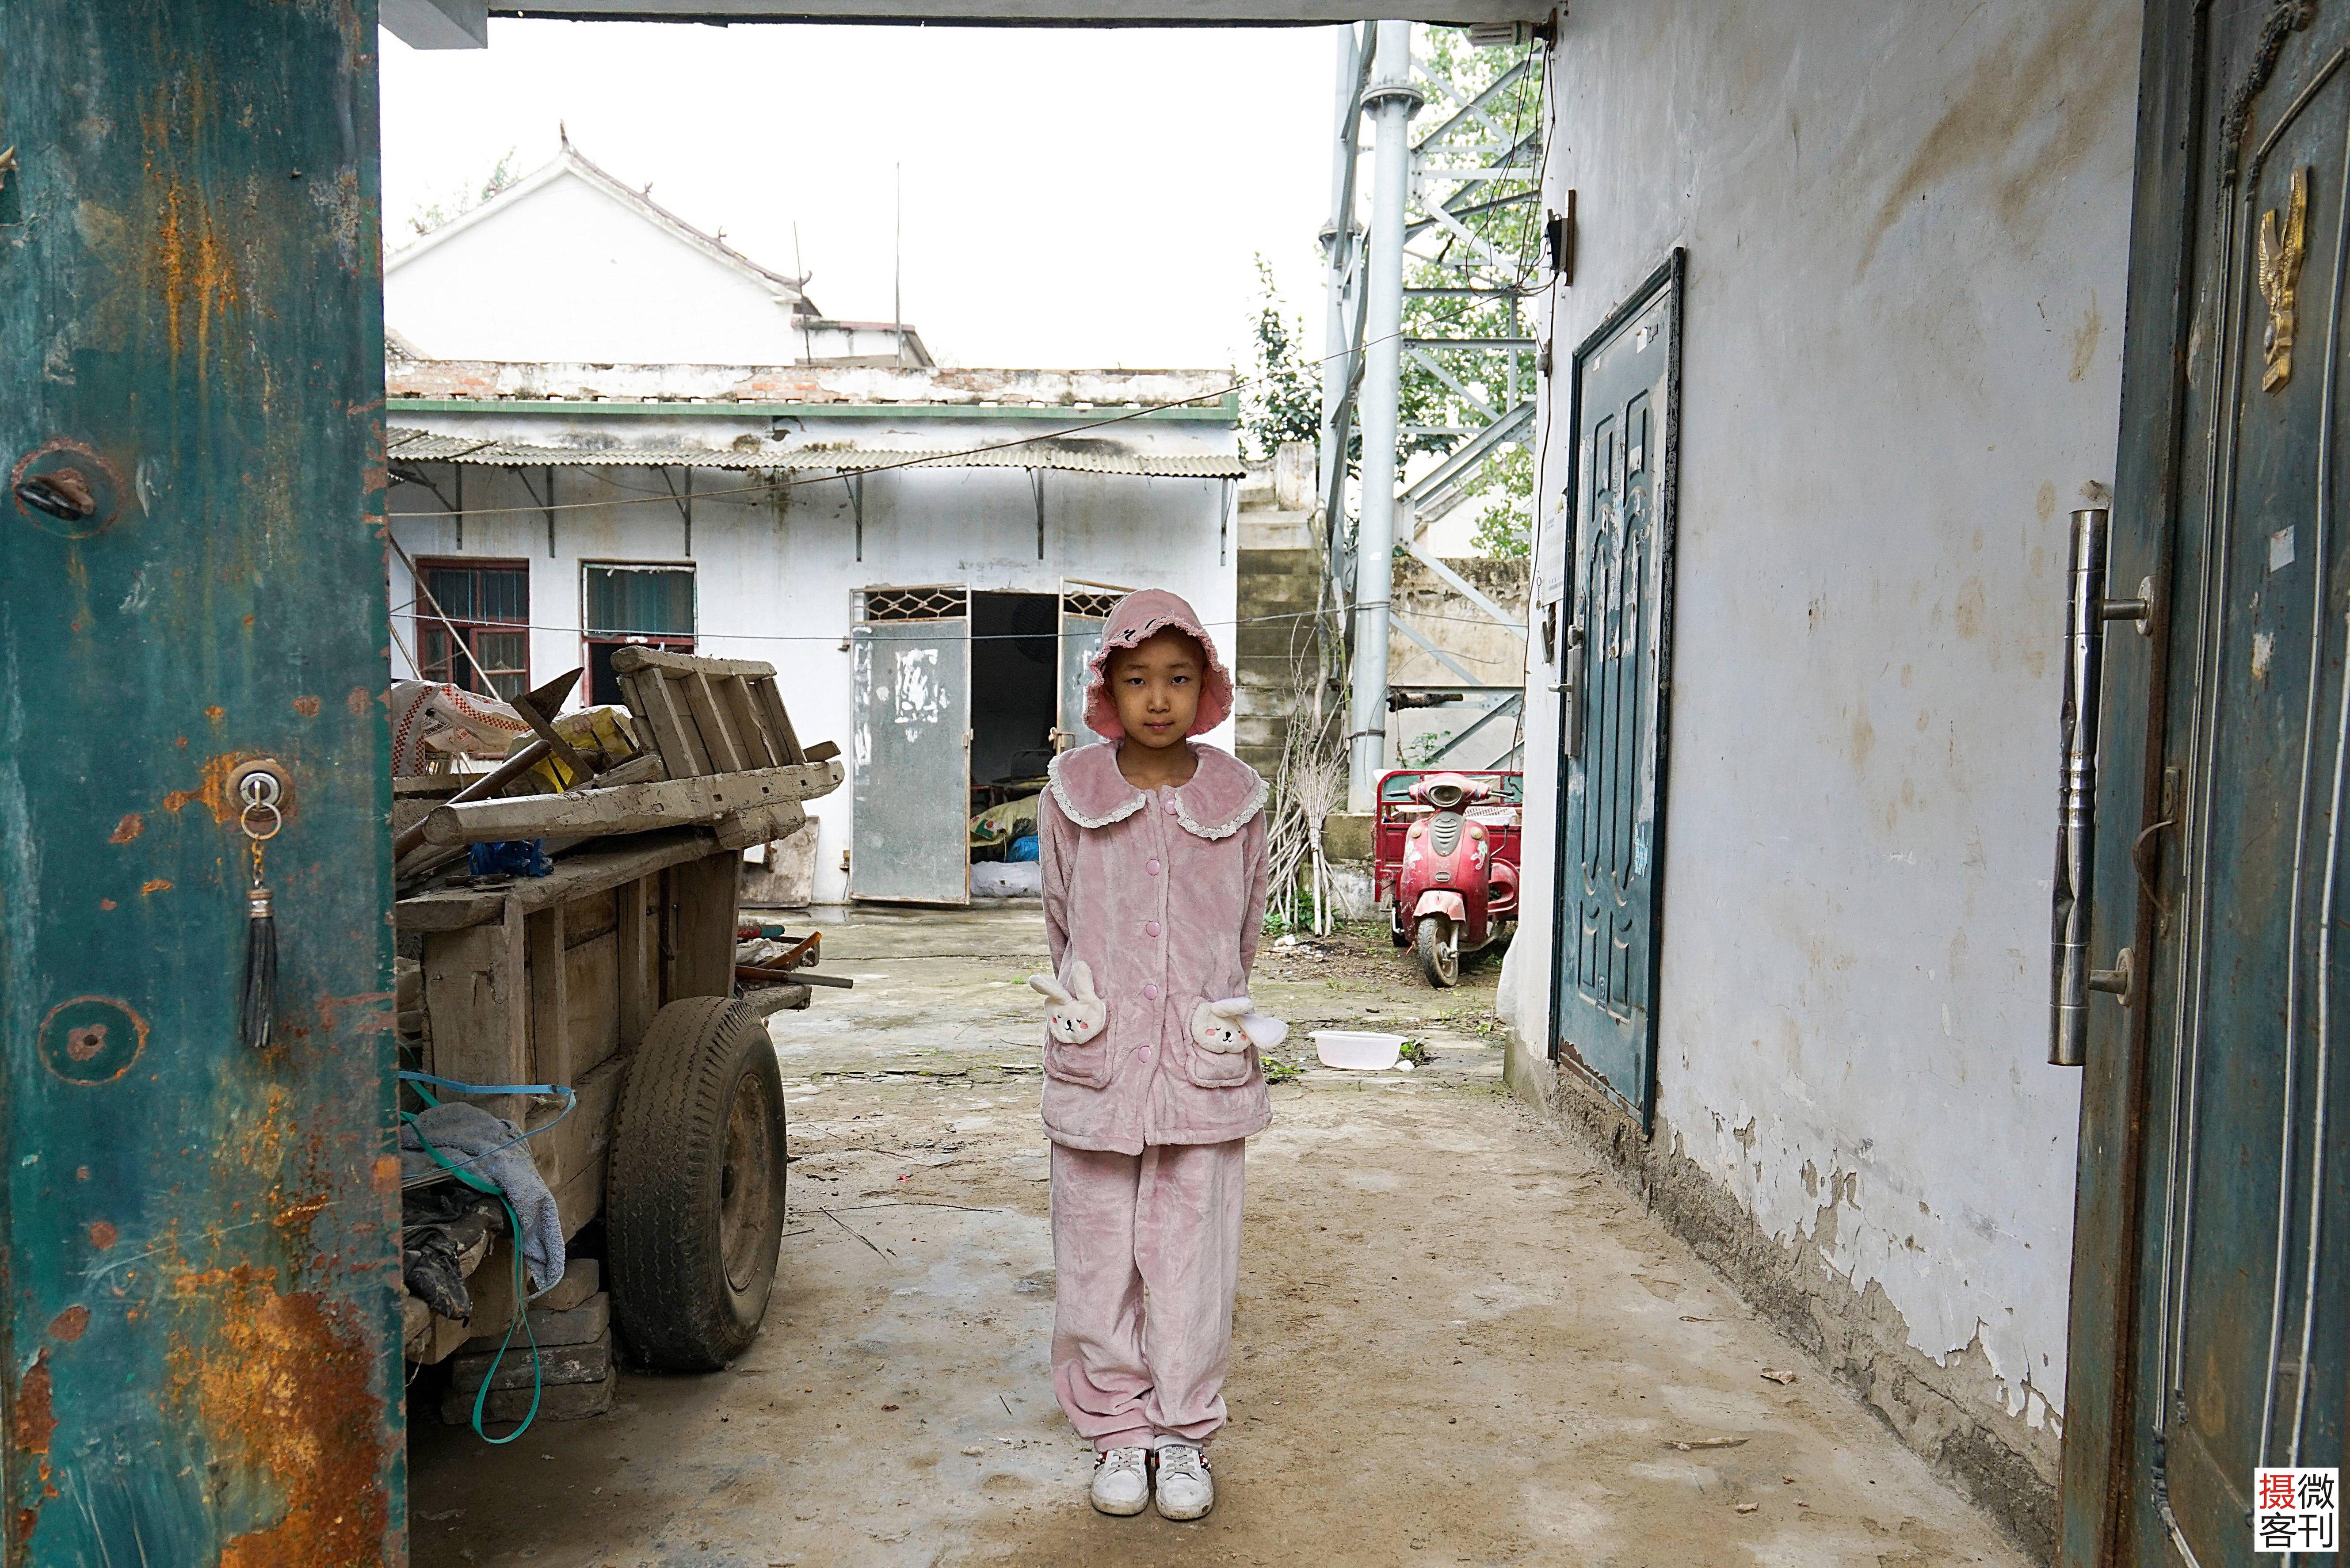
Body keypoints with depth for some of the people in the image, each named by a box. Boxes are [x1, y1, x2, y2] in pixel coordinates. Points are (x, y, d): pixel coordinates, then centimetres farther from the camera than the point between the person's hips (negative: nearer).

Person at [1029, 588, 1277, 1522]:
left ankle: (1184, 1436, 23)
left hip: (1204, 1065, 0)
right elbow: (1060, 920, 11)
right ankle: (1118, 1433, 25)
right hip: (1097, 1059, 0)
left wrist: (1223, 1013, 10)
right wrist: (1082, 1003, 10)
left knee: (1192, 1256, 6)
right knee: (1099, 1256, 7)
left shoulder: (1235, 797, 0)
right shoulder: (1072, 793, -1)